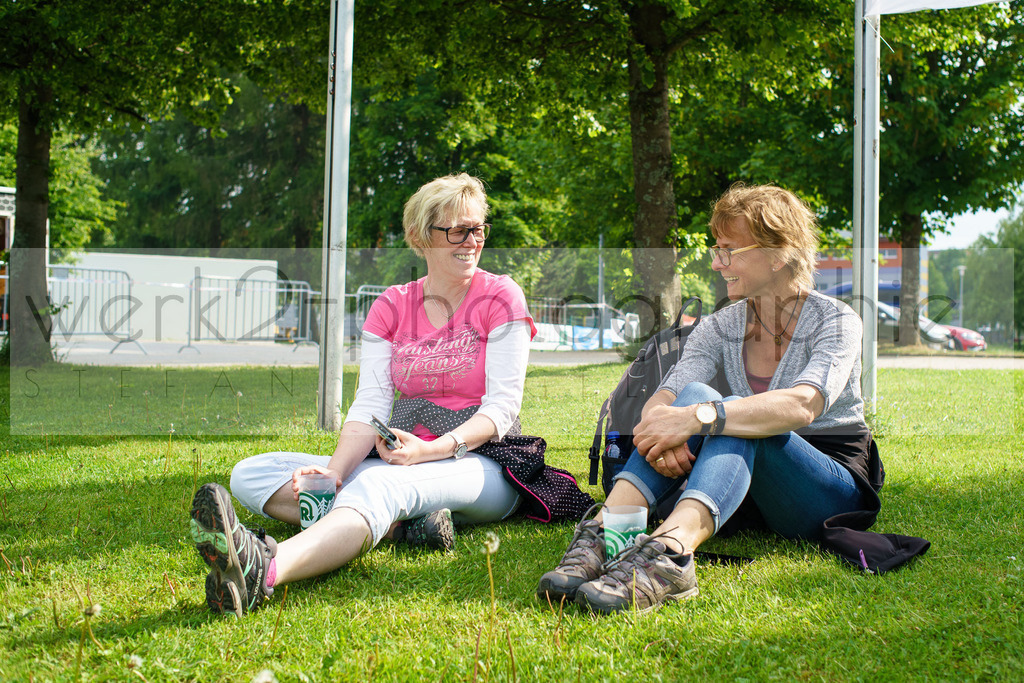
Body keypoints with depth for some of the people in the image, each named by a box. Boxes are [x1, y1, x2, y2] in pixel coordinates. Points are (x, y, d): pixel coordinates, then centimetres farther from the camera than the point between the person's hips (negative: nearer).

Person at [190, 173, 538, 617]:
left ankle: (264, 570, -69)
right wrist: (334, 471, -20)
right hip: (405, 459, 6)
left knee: (378, 484, -40)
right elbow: (370, 404, 0)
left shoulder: (500, 296, 1)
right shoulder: (392, 306, 12)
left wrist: (430, 450, -24)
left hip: (480, 462, -5)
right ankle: (402, 524, -34)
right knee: (250, 474, -12)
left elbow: (503, 407, -6)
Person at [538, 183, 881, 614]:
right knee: (694, 395, -24)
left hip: (833, 490, -4)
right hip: (749, 489, 4)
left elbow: (802, 405, -29)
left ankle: (667, 553, -58)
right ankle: (602, 535, -42)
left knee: (732, 421, -33)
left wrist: (698, 418, -41)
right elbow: (665, 396, -10)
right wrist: (661, 432, -35)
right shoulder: (720, 328, 6)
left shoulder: (835, 320, -8)